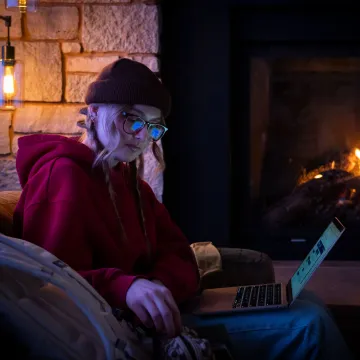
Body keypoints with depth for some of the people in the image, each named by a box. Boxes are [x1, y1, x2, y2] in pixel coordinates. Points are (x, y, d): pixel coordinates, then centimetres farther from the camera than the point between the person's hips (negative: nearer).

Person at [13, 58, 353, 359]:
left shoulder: (128, 180, 19)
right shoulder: (63, 175, -10)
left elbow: (179, 259, 10)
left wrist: (159, 287, -14)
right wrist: (125, 288, -37)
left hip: (153, 314, 9)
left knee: (308, 311, 3)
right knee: (308, 324, -14)